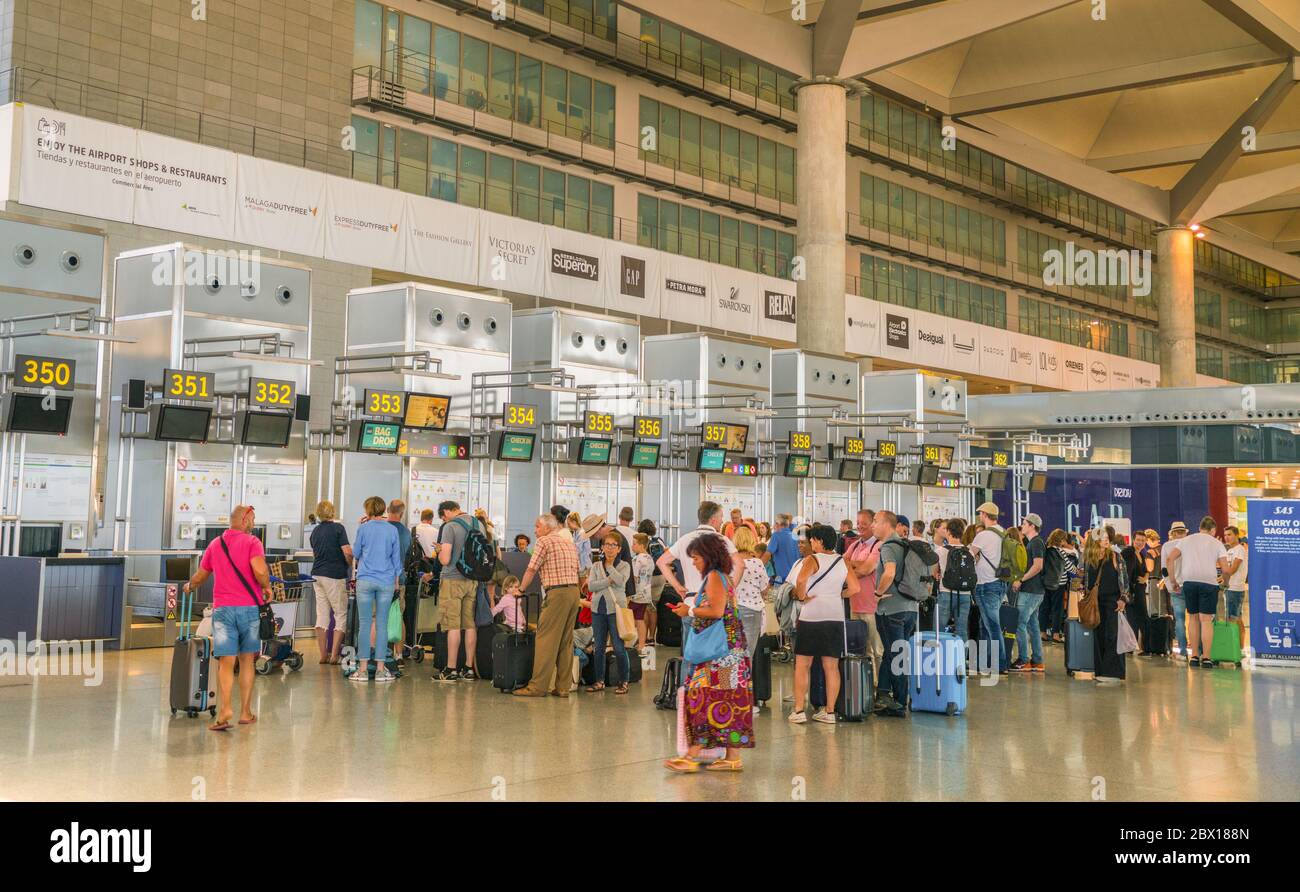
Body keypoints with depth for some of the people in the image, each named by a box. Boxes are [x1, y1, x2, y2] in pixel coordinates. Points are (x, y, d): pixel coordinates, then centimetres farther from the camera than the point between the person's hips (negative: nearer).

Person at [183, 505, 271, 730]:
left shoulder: (215, 544, 13)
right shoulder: (251, 541, -3)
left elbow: (199, 576, 24)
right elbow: (260, 570, -19)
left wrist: (190, 587, 45)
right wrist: (267, 588, -1)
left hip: (223, 608, 2)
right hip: (250, 607, -2)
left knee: (225, 662, -3)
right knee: (246, 661, 10)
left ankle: (225, 708, -21)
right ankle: (245, 712, 15)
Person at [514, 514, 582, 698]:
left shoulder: (544, 541, -3)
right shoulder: (569, 542, 20)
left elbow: (531, 570, -2)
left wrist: (520, 590, 11)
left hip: (557, 593, -8)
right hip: (574, 590, 8)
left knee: (546, 640, -7)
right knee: (566, 642, 9)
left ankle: (538, 686, -8)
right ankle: (562, 687, 10)